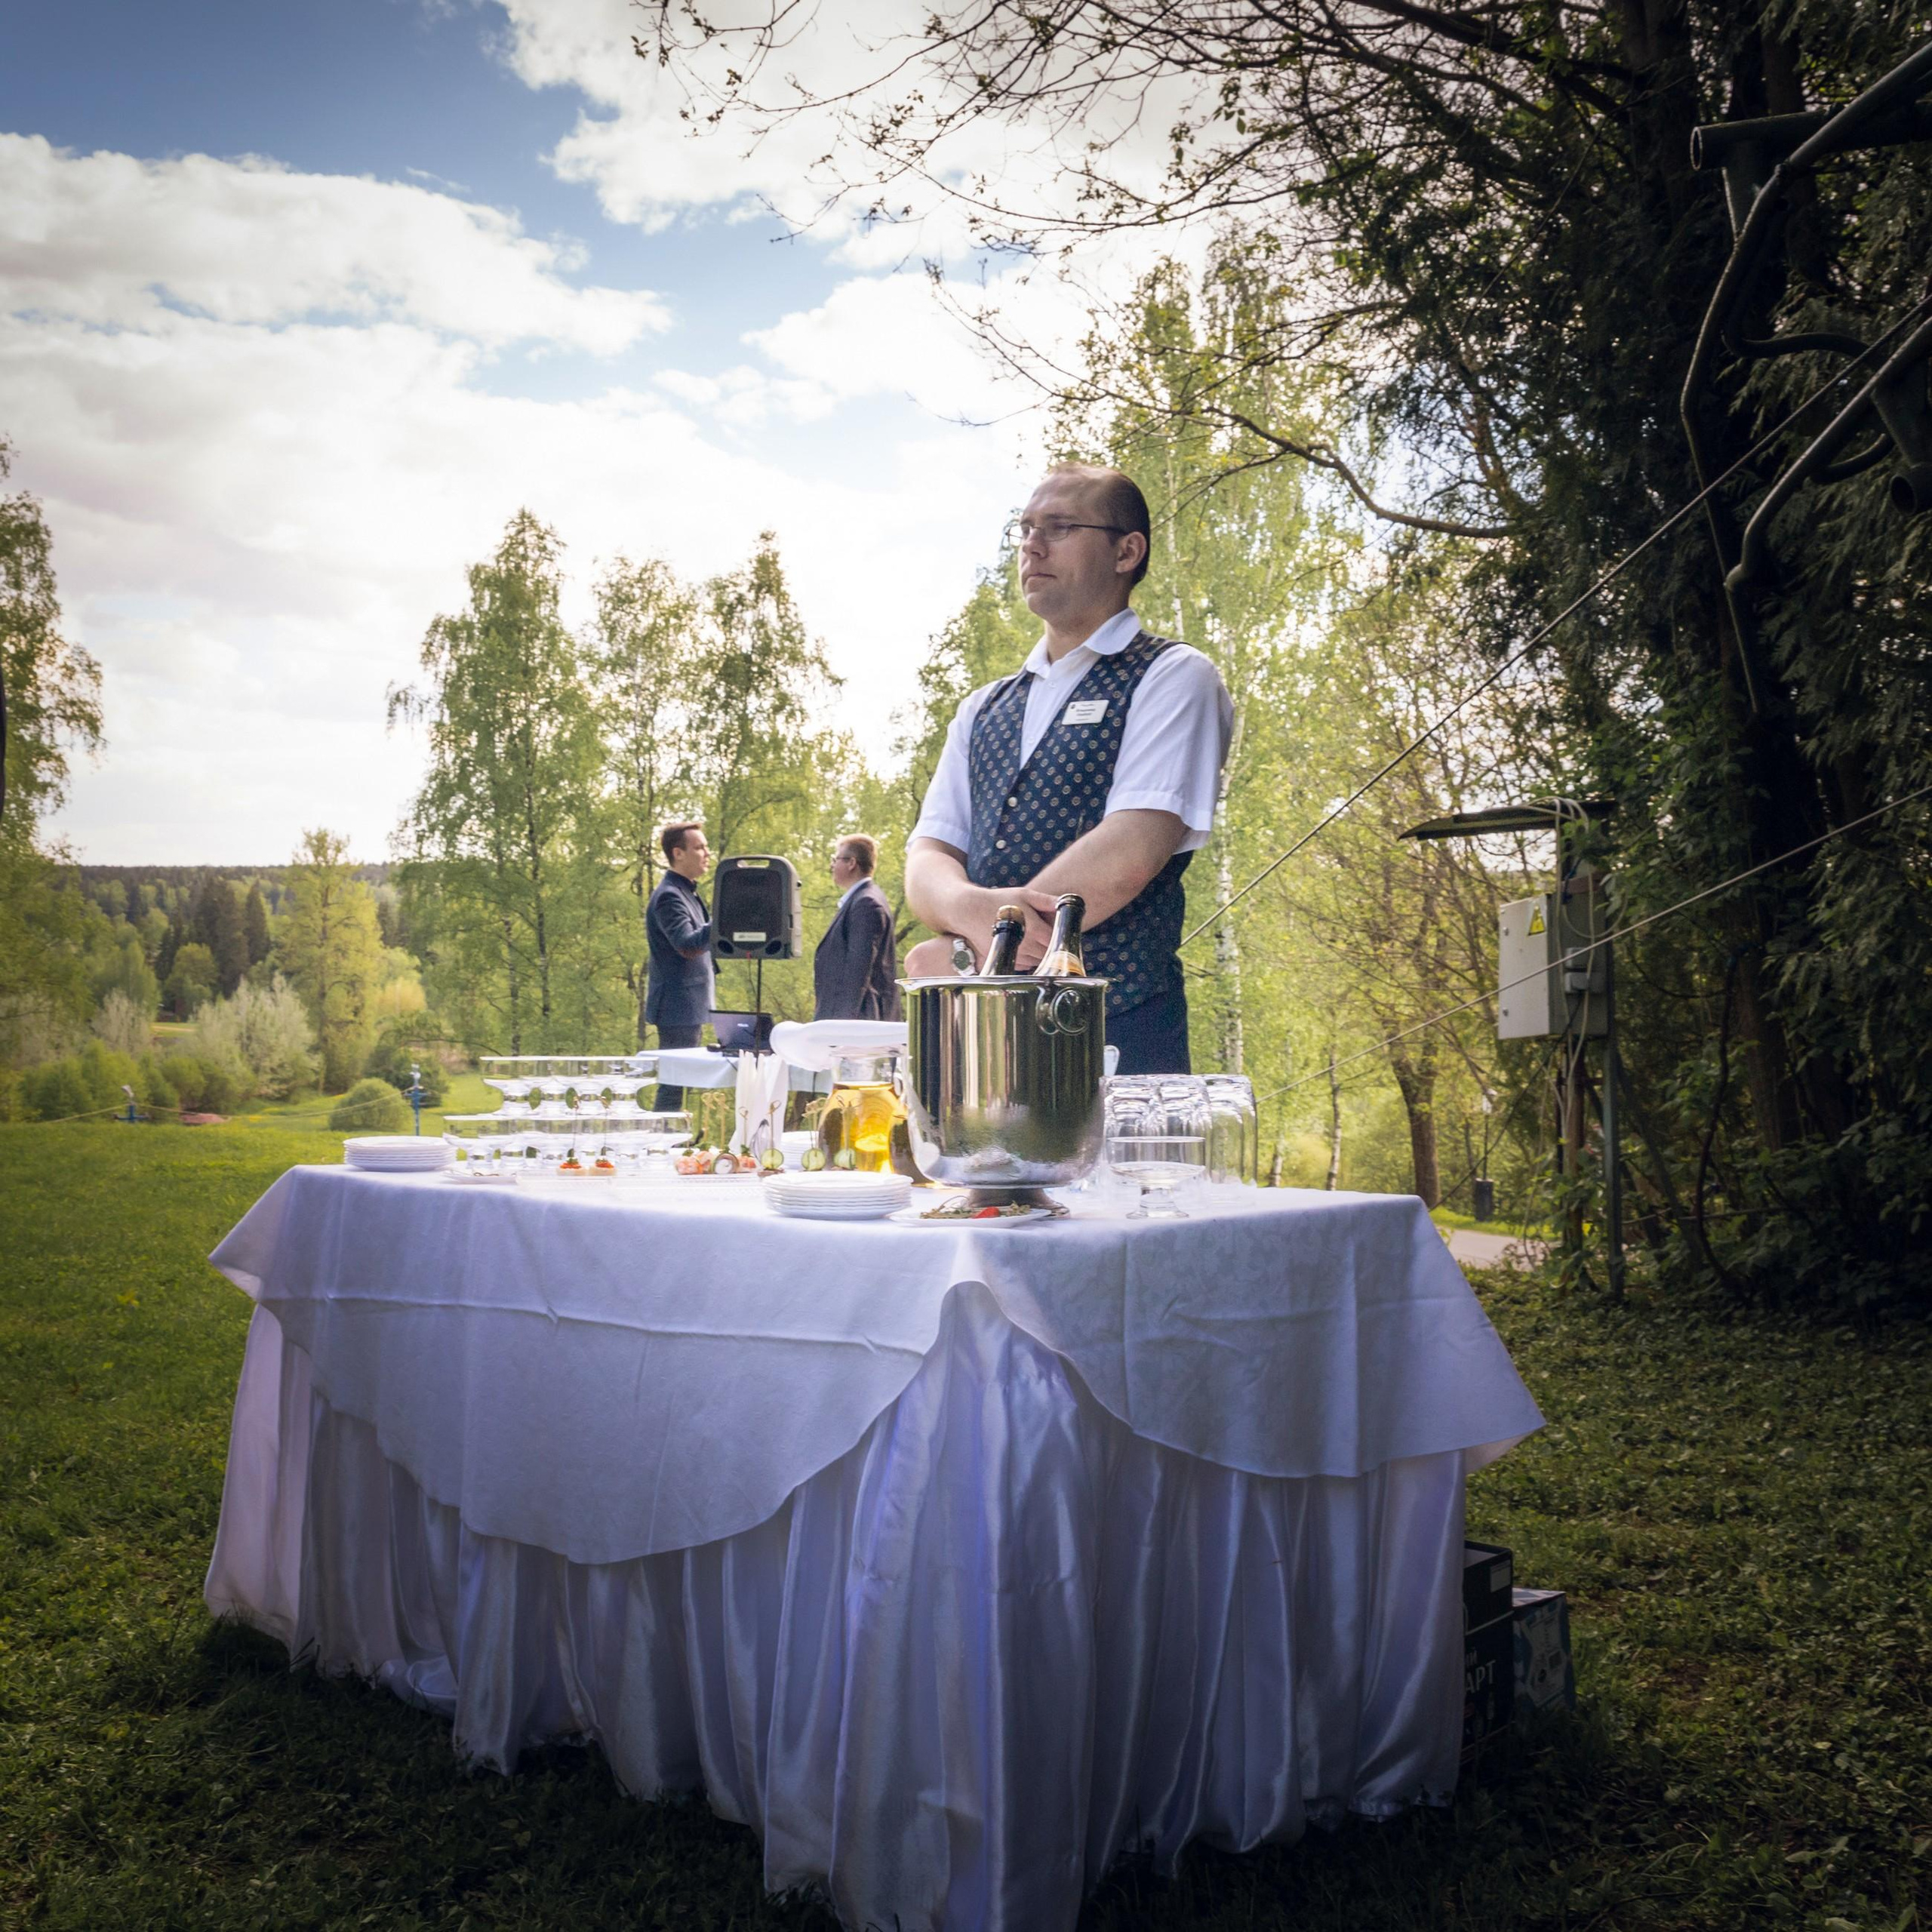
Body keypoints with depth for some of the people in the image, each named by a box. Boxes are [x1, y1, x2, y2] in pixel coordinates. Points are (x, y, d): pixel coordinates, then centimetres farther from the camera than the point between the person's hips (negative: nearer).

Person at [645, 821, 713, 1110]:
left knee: (675, 1084, 12)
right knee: (673, 1085, -9)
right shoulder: (669, 896, -15)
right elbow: (688, 945, -29)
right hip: (678, 1009, -10)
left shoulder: (687, 893, 17)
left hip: (690, 1008, 10)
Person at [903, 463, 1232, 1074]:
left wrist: (969, 955, -12)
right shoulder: (983, 710, 18)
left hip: (1117, 1030, -5)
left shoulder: (1173, 677, -1)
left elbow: (1131, 853, -14)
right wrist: (972, 908, -17)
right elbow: (927, 858, 8)